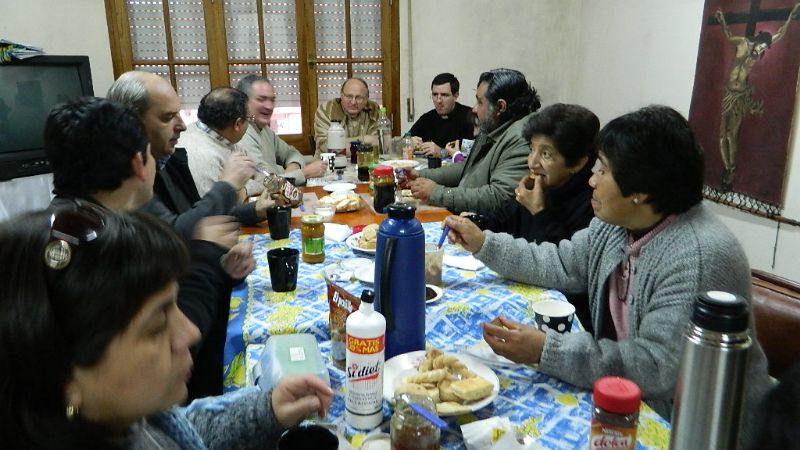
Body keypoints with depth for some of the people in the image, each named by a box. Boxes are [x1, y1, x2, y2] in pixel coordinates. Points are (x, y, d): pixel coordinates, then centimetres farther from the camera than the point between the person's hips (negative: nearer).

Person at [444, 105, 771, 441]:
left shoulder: (700, 258, -29)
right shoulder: (617, 223, -2)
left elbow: (658, 366, -32)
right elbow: (562, 265, 11)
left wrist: (545, 350, -36)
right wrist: (484, 243, 6)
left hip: (695, 424, -7)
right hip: (629, 397, 7)